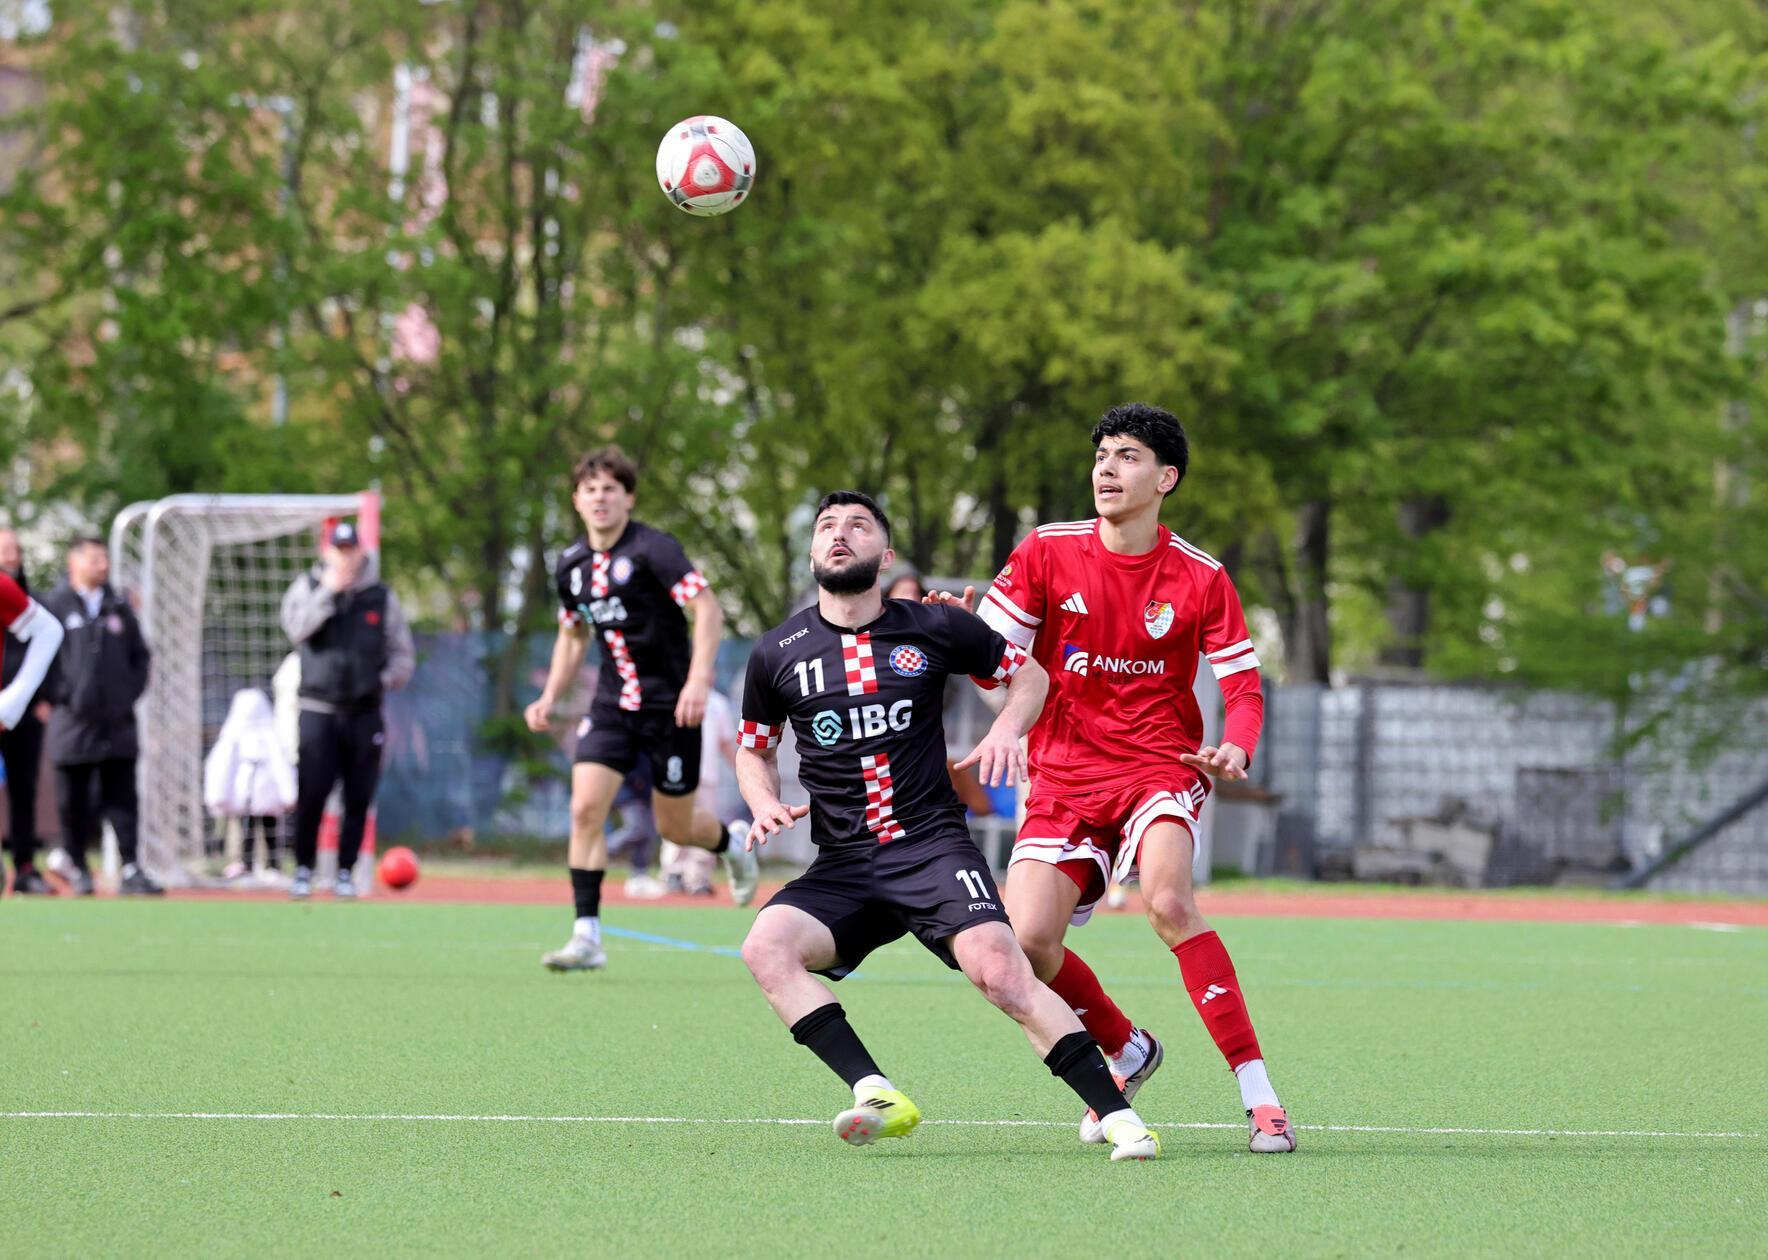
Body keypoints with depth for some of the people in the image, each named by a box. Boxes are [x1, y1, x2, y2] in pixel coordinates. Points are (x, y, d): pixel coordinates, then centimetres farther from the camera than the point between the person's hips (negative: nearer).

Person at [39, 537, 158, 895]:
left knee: (123, 799, -1)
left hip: (117, 719, 3)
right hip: (73, 721, -3)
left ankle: (131, 870, -5)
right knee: (74, 802, 3)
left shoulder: (119, 609, 15)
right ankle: (77, 869, 14)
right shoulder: (54, 605, 0)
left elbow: (140, 655, 20)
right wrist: (57, 696, -9)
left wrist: (131, 693, 7)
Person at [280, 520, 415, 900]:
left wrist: (384, 680, -6)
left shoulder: (382, 597, 9)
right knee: (311, 795, -7)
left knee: (358, 798, 1)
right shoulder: (307, 588, 6)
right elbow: (296, 627, -14)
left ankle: (346, 872, 10)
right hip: (318, 710, -2)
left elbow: (403, 656, 11)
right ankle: (303, 869, 4)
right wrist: (329, 591, -16)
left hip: (364, 712, 2)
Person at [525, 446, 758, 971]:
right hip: (612, 705, 5)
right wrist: (550, 697, 11)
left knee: (675, 826, 4)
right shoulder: (571, 565, 6)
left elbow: (708, 609, -18)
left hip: (670, 704, -5)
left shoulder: (653, 549, -14)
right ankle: (586, 937, -12)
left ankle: (732, 845, 41)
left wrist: (699, 680, -29)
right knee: (585, 808, -14)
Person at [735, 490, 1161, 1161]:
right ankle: (876, 1095, -30)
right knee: (765, 947, -27)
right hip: (842, 866, 2)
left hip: (933, 847, -2)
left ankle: (1118, 1116, -19)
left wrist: (1006, 730, -2)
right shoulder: (777, 653, 7)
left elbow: (1029, 672, 18)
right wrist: (765, 804, 2)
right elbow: (754, 747, 22)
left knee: (1002, 973, -26)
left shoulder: (935, 628, 3)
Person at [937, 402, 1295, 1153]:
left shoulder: (1200, 579, -1)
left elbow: (1244, 688, 1)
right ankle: (1127, 1051, 17)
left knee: (1167, 901, -31)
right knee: (1026, 941, -15)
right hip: (1064, 778, 3)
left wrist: (1236, 748, -20)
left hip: (1159, 771, -2)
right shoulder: (1047, 554, 1)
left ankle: (1260, 1097, -27)